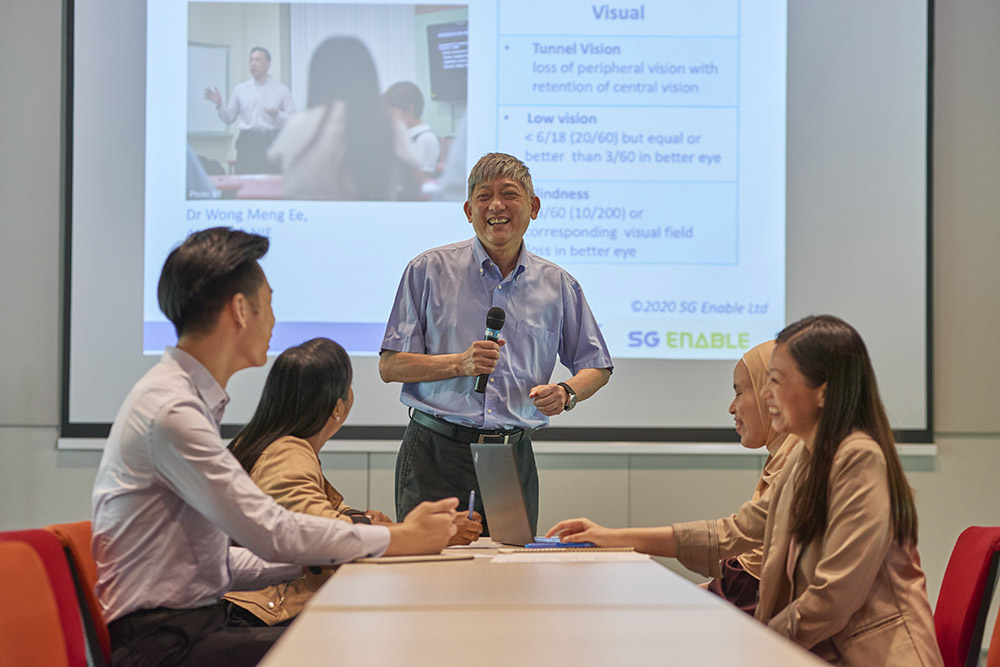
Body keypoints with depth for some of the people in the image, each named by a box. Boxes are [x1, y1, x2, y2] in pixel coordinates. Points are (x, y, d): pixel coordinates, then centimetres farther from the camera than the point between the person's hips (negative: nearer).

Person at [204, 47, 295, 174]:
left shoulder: (282, 90, 9)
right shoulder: (240, 89, 13)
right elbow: (229, 118, 12)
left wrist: (277, 114, -14)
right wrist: (219, 105, -5)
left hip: (272, 142, -1)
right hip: (247, 144, 1)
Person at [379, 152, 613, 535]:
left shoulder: (557, 285, 10)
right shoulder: (430, 270, 3)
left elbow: (597, 367, 19)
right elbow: (389, 366, 0)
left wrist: (566, 392, -4)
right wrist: (459, 363, -14)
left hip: (513, 459, 2)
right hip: (437, 455, -2)